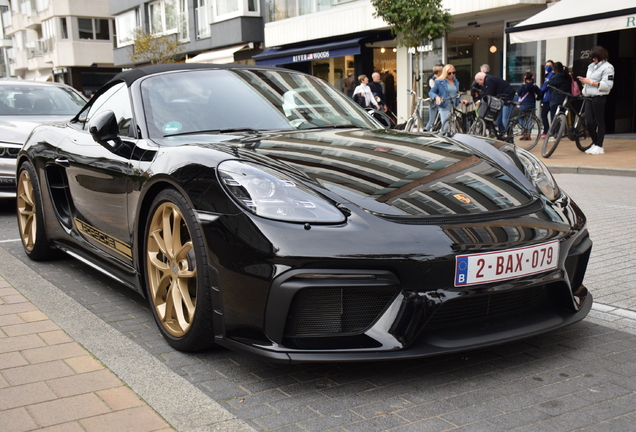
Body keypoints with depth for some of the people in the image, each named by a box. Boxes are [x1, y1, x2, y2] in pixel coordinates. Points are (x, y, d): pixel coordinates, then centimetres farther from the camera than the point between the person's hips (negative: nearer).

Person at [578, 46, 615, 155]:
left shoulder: (607, 67, -6)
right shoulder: (591, 66, 18)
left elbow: (607, 85, -15)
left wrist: (590, 82, -16)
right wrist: (584, 81, 3)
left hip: (599, 98, -7)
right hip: (589, 97, 7)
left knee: (599, 121, -1)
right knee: (588, 122, 3)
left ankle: (599, 146, 5)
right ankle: (595, 143, 18)